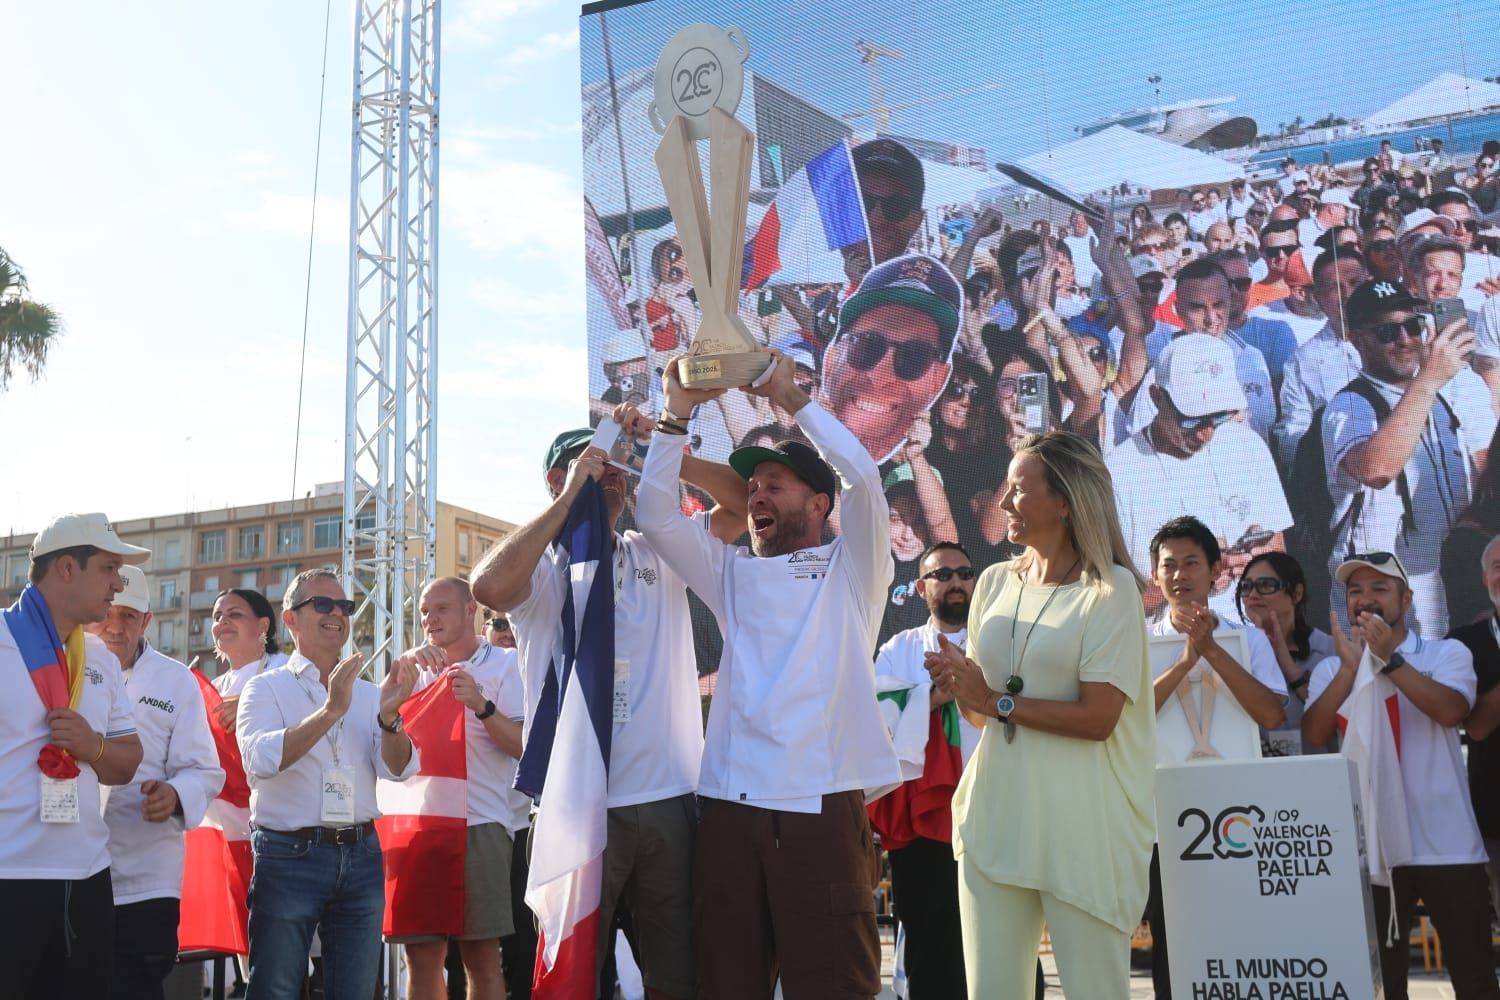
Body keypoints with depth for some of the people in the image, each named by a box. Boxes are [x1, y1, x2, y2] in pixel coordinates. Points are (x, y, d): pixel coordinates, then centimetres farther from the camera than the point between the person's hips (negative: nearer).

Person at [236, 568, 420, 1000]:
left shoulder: (368, 693, 11)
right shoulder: (266, 687, 1)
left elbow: (398, 770, 0)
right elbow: (261, 760, -17)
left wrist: (389, 715, -19)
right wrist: (331, 710, -25)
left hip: (361, 855, 4)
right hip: (289, 855, -3)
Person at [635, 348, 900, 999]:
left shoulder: (850, 568, 10)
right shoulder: (733, 575, 19)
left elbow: (862, 473, -5)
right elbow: (655, 513, 11)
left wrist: (790, 396, 3)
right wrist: (676, 413, 7)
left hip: (822, 806, -3)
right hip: (728, 807, 4)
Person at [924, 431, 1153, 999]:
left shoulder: (1110, 590, -6)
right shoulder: (995, 582, 11)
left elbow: (1098, 719, -15)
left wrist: (998, 701, -12)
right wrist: (959, 688, -3)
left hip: (1079, 824, -5)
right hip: (994, 818, 6)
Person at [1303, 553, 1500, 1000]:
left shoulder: (1447, 653, 3)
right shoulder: (1331, 669, 7)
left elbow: (1450, 710, -16)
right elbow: (1314, 734, -9)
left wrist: (1388, 658, -21)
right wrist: (1351, 666, -16)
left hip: (1447, 845, -1)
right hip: (1370, 846, 2)